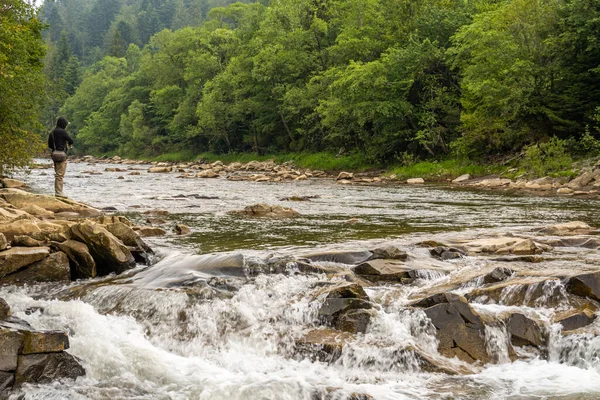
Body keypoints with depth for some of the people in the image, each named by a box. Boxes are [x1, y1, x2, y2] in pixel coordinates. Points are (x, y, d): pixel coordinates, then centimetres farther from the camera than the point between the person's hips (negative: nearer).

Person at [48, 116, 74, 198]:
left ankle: (57, 191, 17)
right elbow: (71, 141, -9)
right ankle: (59, 192, -7)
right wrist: (69, 144, 13)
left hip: (55, 154, 9)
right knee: (60, 174, -7)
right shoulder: (62, 131, -13)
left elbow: (50, 145, 18)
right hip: (61, 154, -9)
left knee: (57, 174, 14)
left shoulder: (52, 132, 13)